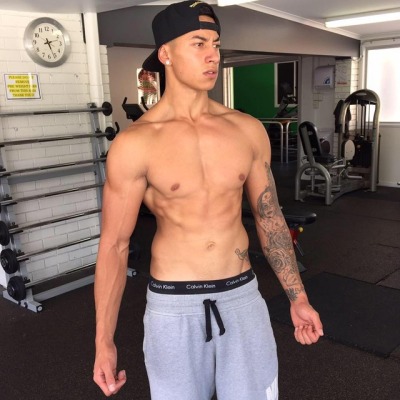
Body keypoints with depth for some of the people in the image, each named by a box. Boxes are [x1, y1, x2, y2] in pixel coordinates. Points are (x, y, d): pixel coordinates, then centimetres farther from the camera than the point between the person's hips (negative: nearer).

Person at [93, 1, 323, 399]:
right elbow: (113, 244, -6)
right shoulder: (134, 143, -11)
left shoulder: (248, 130, -2)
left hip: (241, 295, 3)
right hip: (173, 306, -2)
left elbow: (269, 217, 8)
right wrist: (104, 341, -4)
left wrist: (297, 297, 11)